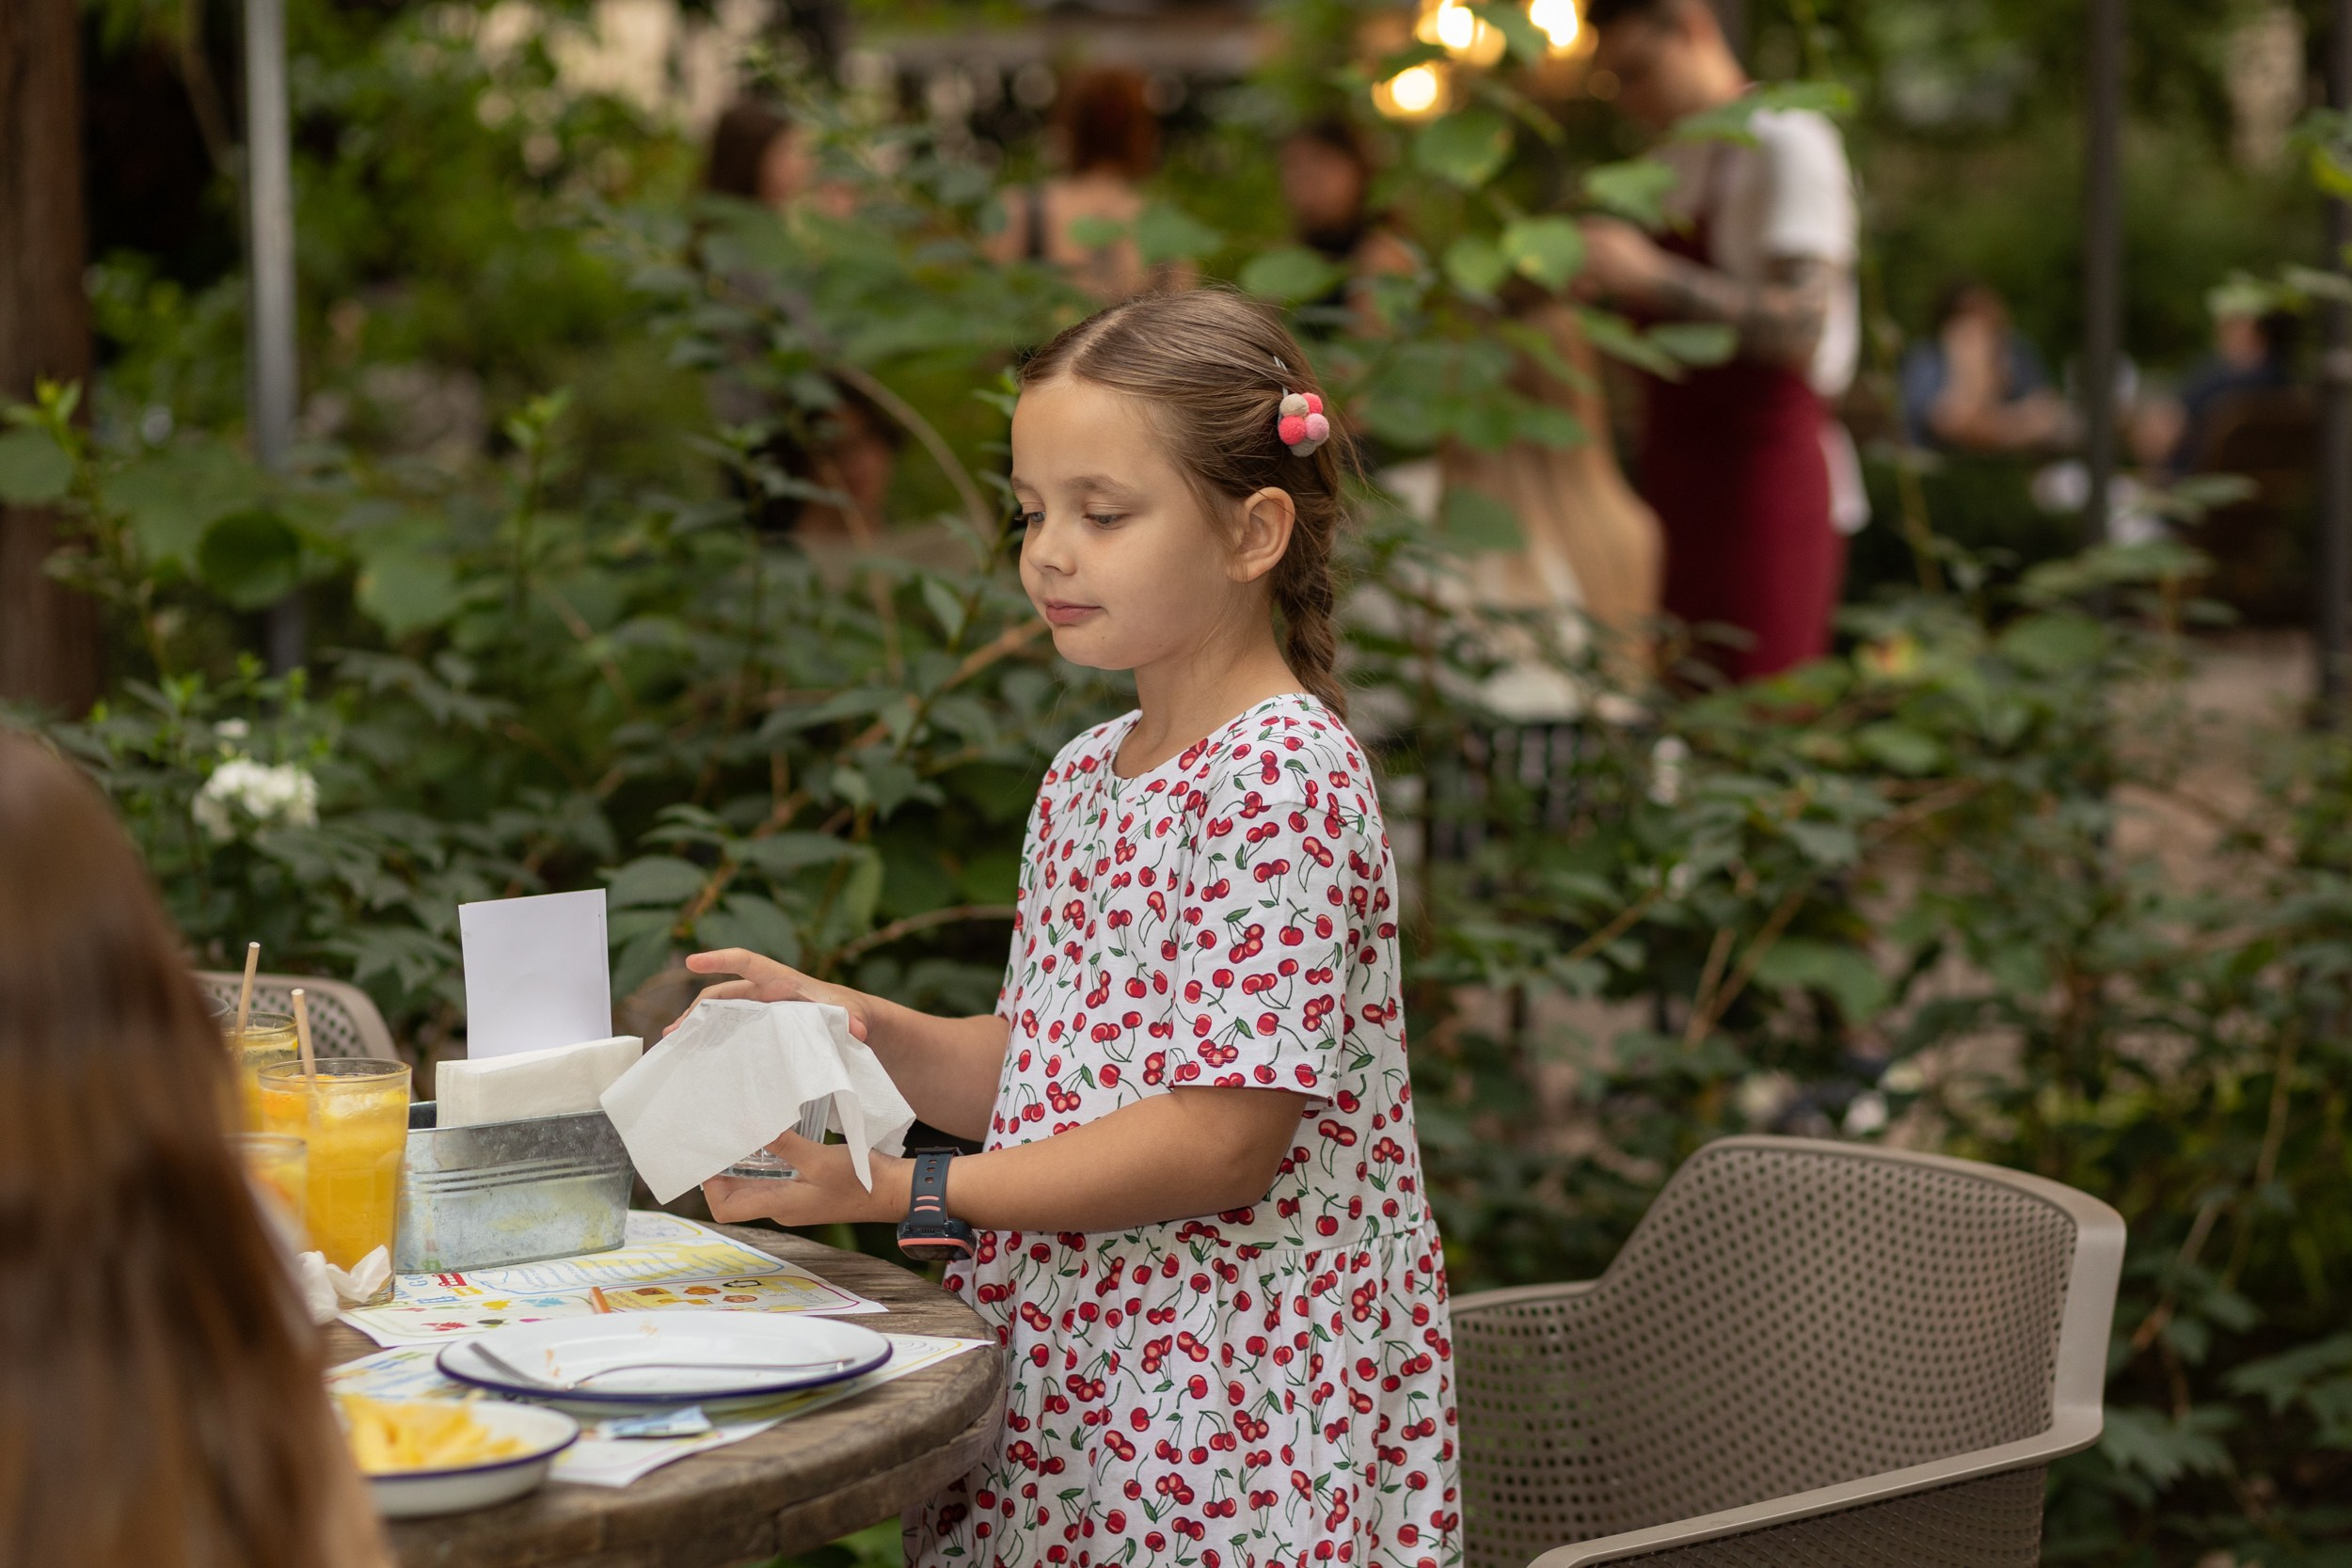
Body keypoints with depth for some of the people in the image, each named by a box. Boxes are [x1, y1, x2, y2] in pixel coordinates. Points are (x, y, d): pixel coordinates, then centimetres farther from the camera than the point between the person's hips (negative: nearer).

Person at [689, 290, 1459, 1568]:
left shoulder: (1282, 778, -15)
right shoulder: (1083, 778, 11)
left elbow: (1223, 1137, -20)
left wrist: (903, 1192, -20)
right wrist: (863, 1029, -1)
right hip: (1063, 1388, 7)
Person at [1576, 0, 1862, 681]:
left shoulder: (1786, 144, -9)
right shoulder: (1672, 159, 17)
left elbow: (1804, 327, -21)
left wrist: (1652, 277, -28)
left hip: (1766, 472, -8)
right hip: (1678, 483, 8)